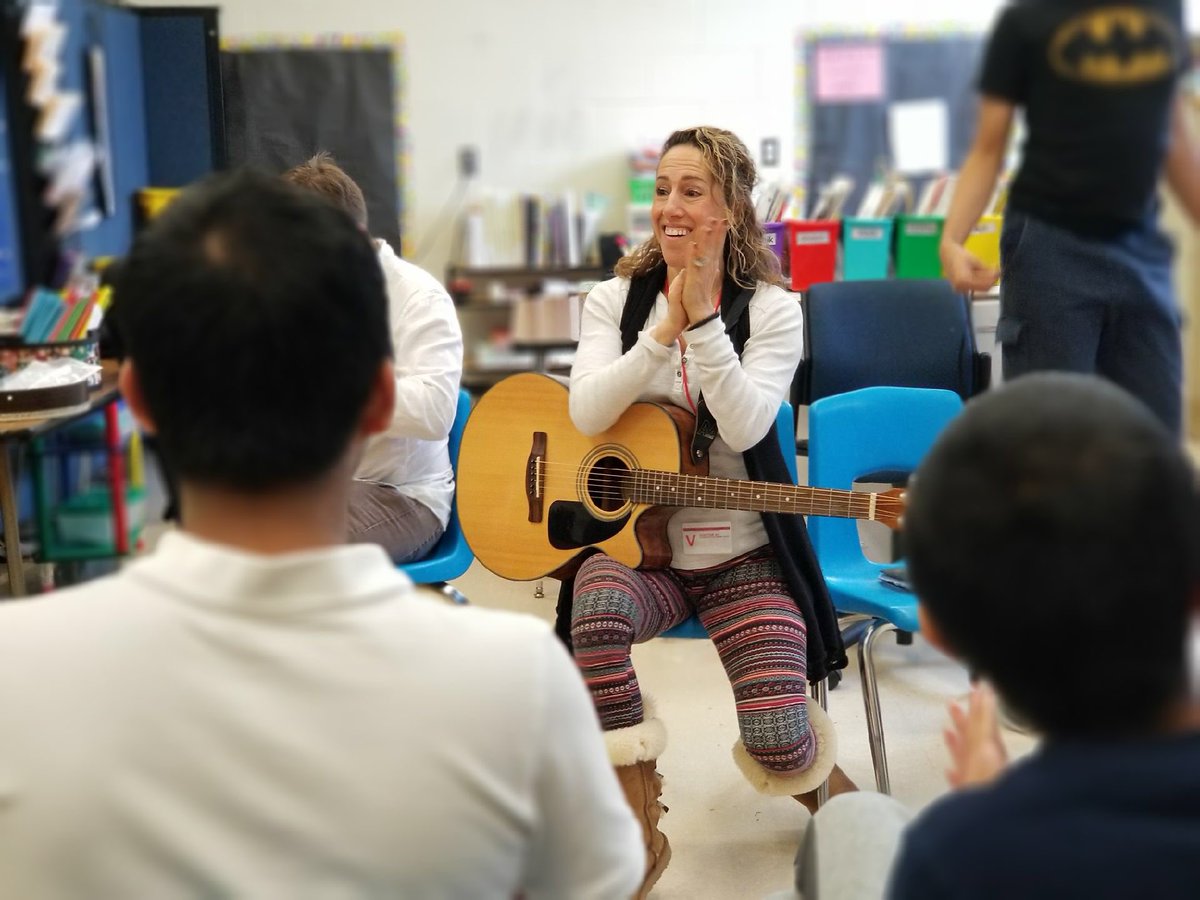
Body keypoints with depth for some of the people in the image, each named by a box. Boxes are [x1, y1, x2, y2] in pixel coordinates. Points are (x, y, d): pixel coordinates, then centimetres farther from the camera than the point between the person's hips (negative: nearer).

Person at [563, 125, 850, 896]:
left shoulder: (772, 310, -1)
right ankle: (638, 832, -17)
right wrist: (667, 327, -21)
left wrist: (703, 321, -23)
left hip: (743, 555, -1)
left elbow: (744, 428, -18)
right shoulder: (615, 299, 3)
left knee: (780, 747, -17)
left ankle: (819, 776, 26)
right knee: (596, 610, -37)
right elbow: (587, 413, -14)